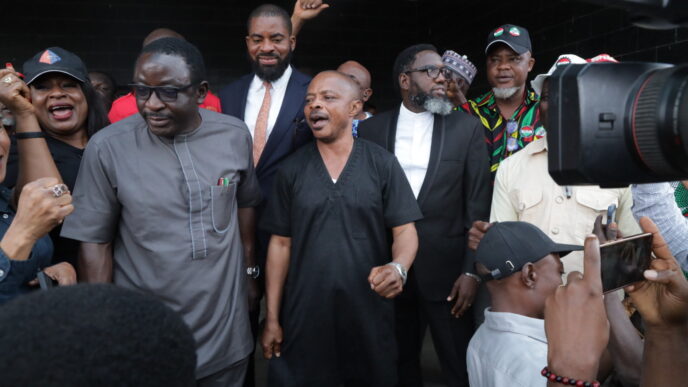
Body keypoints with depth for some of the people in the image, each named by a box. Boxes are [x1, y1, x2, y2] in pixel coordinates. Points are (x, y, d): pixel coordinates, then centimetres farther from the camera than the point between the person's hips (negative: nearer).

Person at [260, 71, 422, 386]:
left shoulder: (383, 164, -2)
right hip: (303, 314, 1)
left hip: (368, 312, -1)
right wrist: (272, 317, 2)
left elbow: (404, 230, -3)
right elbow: (281, 244, 4)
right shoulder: (291, 170, 2)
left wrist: (398, 267, -25)